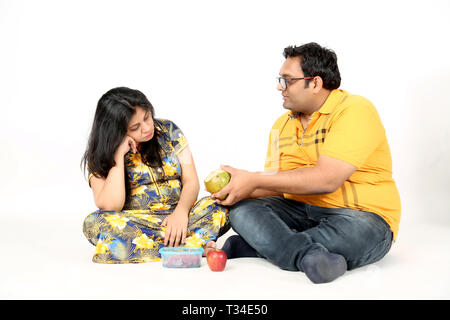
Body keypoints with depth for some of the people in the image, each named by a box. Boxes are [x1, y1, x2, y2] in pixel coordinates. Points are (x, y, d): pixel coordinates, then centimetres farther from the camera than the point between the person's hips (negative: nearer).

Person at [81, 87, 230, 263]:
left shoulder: (168, 131, 4)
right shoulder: (100, 156, -2)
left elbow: (191, 181, -1)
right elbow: (110, 206, -16)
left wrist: (181, 211, -20)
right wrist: (118, 155, -18)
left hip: (177, 216, 1)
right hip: (133, 223, 0)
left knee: (220, 208, -25)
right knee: (95, 223, -33)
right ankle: (191, 246, -29)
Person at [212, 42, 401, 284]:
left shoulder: (356, 111, -14)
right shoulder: (282, 124, 12)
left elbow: (326, 179, -25)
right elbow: (277, 182, 7)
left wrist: (254, 180, -21)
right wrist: (240, 188, -14)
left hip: (362, 216, -5)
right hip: (301, 210, 6)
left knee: (354, 231, -40)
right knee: (241, 208, -15)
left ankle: (243, 246, -27)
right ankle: (309, 256, -36)